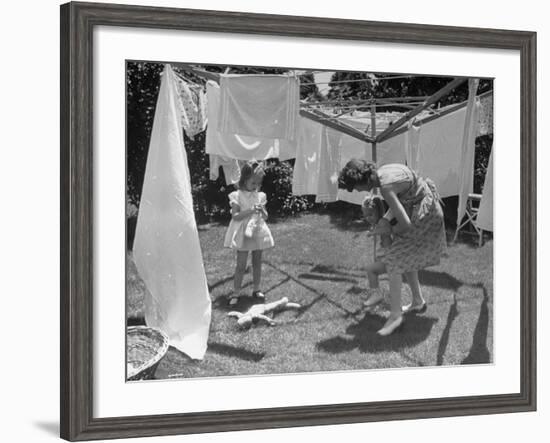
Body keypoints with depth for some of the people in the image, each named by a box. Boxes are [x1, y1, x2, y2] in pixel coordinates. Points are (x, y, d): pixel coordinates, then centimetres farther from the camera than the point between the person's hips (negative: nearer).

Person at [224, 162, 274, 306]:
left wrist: (262, 211, -14)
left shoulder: (260, 196, 5)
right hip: (243, 233, -4)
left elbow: (265, 217, 8)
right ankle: (236, 292, 4)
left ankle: (257, 289, 24)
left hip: (258, 232, 4)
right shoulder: (237, 196, -9)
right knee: (241, 265, -3)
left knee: (257, 263, 12)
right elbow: (235, 216, -14)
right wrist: (250, 210, -24)